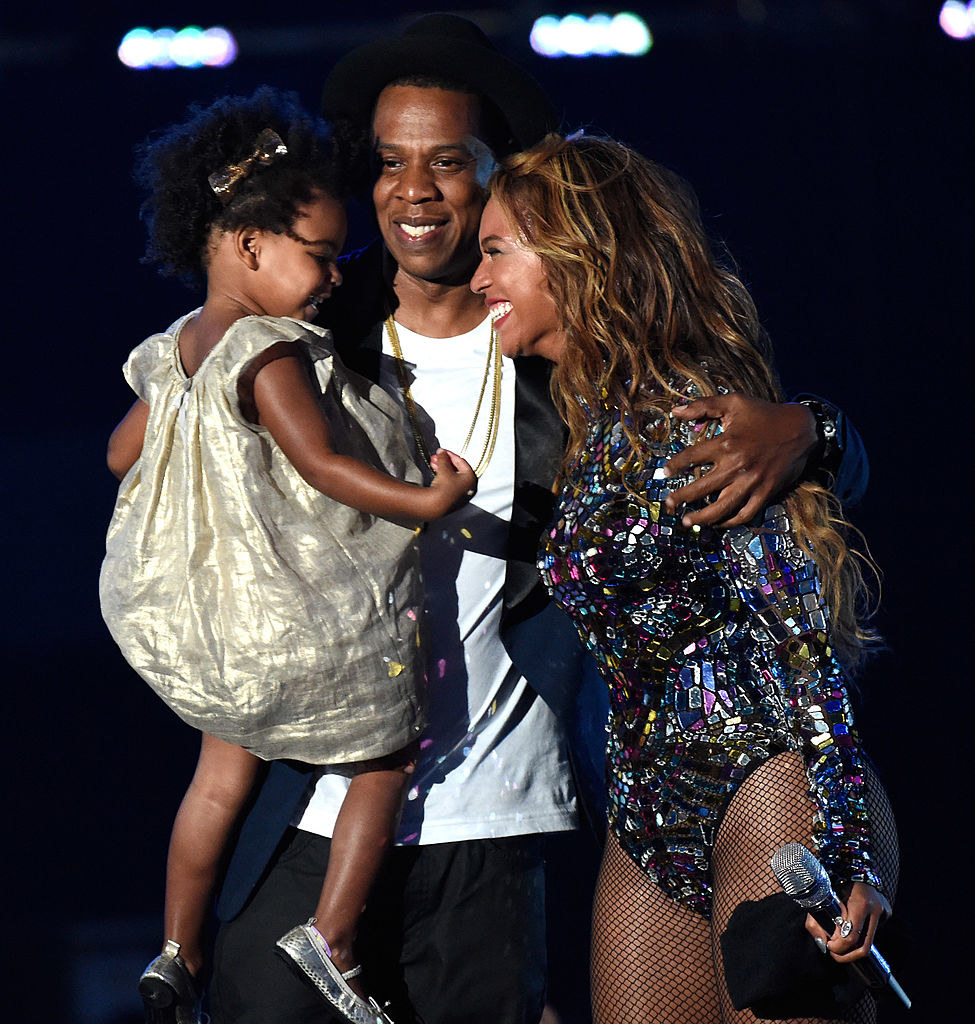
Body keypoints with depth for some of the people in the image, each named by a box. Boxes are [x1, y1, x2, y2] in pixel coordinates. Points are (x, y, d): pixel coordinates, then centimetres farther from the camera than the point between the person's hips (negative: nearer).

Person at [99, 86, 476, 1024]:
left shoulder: (172, 351, 3)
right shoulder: (273, 353, -22)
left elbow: (123, 454, 15)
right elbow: (321, 463, -28)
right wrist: (425, 504, -31)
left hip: (191, 624, 8)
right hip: (299, 628, -8)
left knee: (226, 765, 25)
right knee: (385, 761, 11)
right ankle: (329, 939, 8)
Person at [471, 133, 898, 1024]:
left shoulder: (696, 415, -11)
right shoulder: (584, 419, 14)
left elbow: (802, 640, -15)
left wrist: (849, 853, -20)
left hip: (766, 780, -8)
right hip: (653, 817, 9)